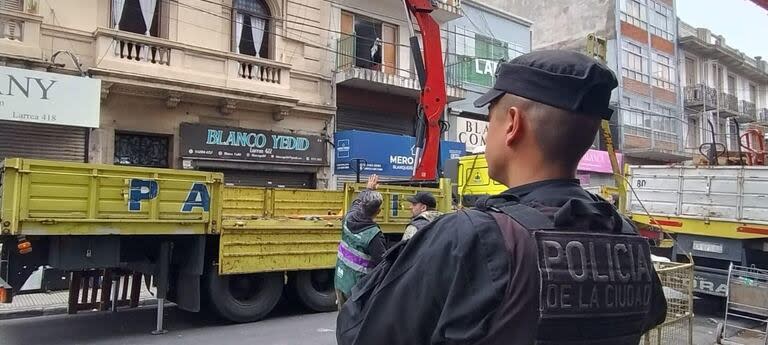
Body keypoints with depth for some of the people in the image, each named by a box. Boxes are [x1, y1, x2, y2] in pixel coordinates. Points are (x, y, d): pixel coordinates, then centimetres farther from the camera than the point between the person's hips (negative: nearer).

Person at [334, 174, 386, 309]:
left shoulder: (349, 219, -4)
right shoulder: (373, 235, -25)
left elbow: (356, 203, 18)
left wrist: (368, 189, 31)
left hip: (340, 281, 7)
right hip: (358, 288, -7)